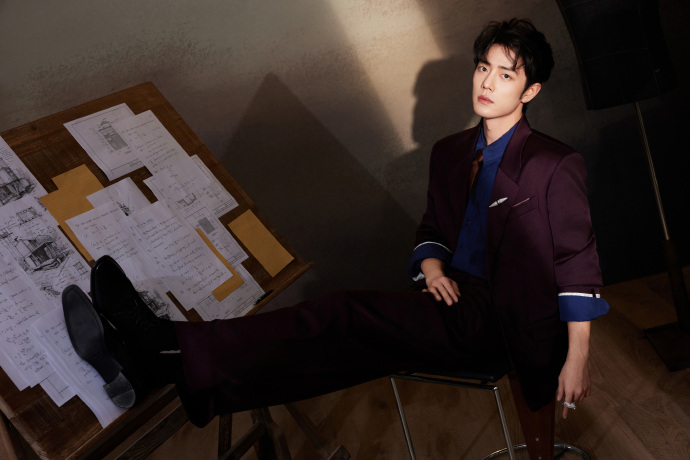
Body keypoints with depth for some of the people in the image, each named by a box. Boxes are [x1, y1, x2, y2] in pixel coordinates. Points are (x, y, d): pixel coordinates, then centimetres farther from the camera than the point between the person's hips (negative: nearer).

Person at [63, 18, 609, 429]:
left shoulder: (554, 166, -3)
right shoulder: (450, 153, 16)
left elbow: (578, 262, -4)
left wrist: (577, 359, -8)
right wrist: (430, 263, 0)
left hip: (493, 319, -6)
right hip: (453, 299, 6)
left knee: (346, 315, -25)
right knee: (342, 341, -18)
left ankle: (168, 351, -32)